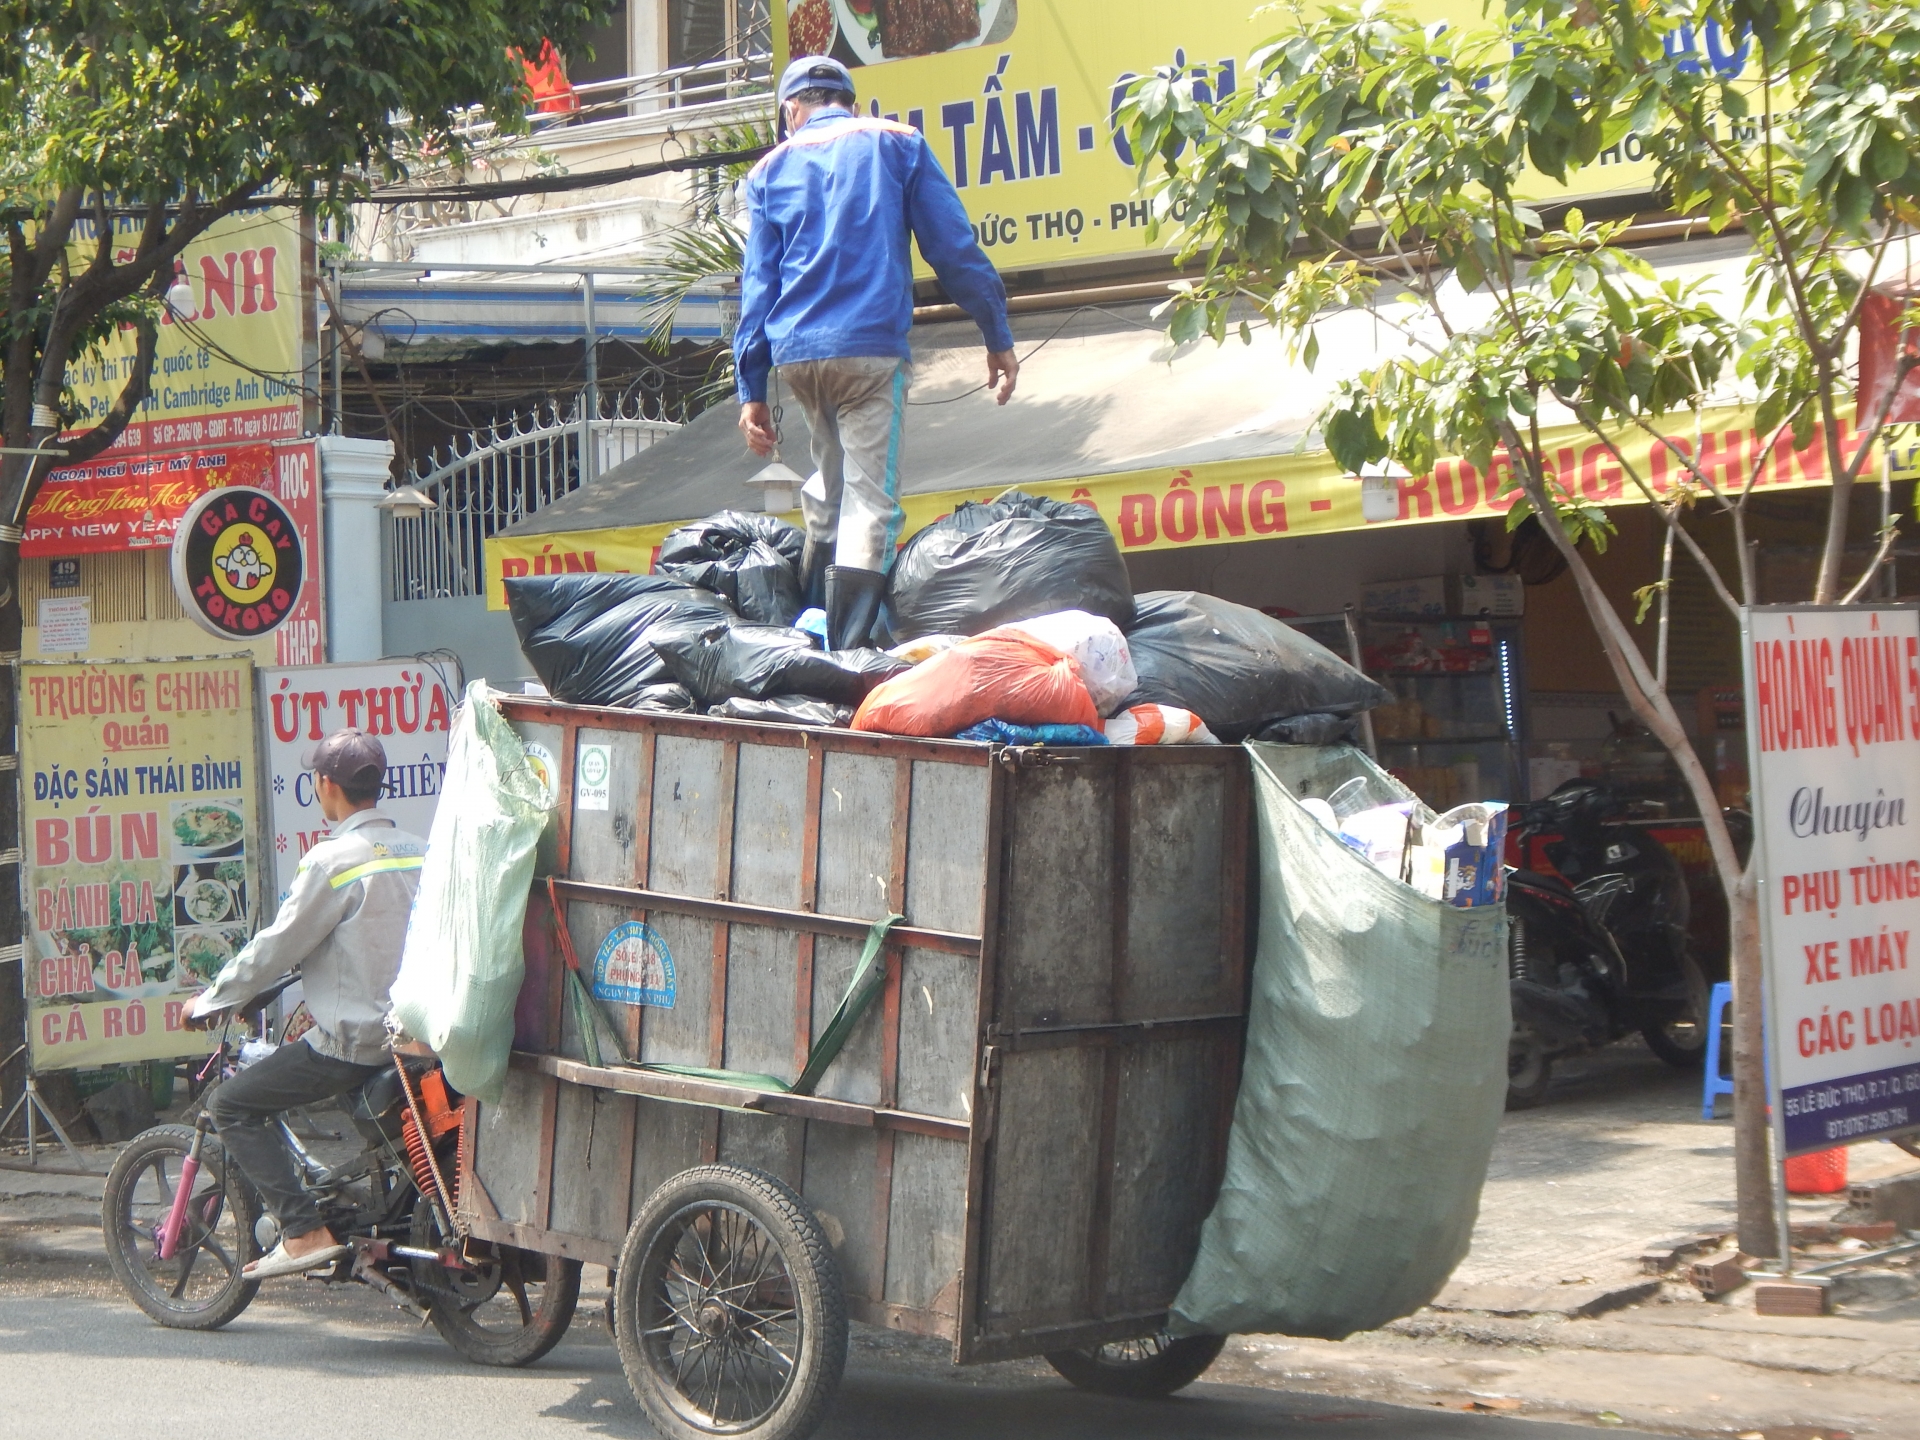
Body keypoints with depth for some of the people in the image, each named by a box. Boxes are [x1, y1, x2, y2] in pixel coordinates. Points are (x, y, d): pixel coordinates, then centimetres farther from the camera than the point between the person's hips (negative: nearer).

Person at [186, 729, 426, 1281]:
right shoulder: (419, 851, 8)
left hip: (353, 1039, -8)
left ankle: (304, 1231, -8)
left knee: (232, 1105, 1)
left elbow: (277, 947, -11)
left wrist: (212, 1000, 3)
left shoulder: (333, 861, -14)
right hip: (413, 1030, 8)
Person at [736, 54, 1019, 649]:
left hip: (793, 353, 4)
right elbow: (954, 248, 4)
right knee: (869, 497, -7)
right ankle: (848, 657, -16)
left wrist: (752, 391, 8)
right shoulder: (896, 144, 10)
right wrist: (998, 338, 8)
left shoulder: (771, 169, 15)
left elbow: (757, 283, 10)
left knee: (828, 483, 22)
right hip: (871, 347, -3)